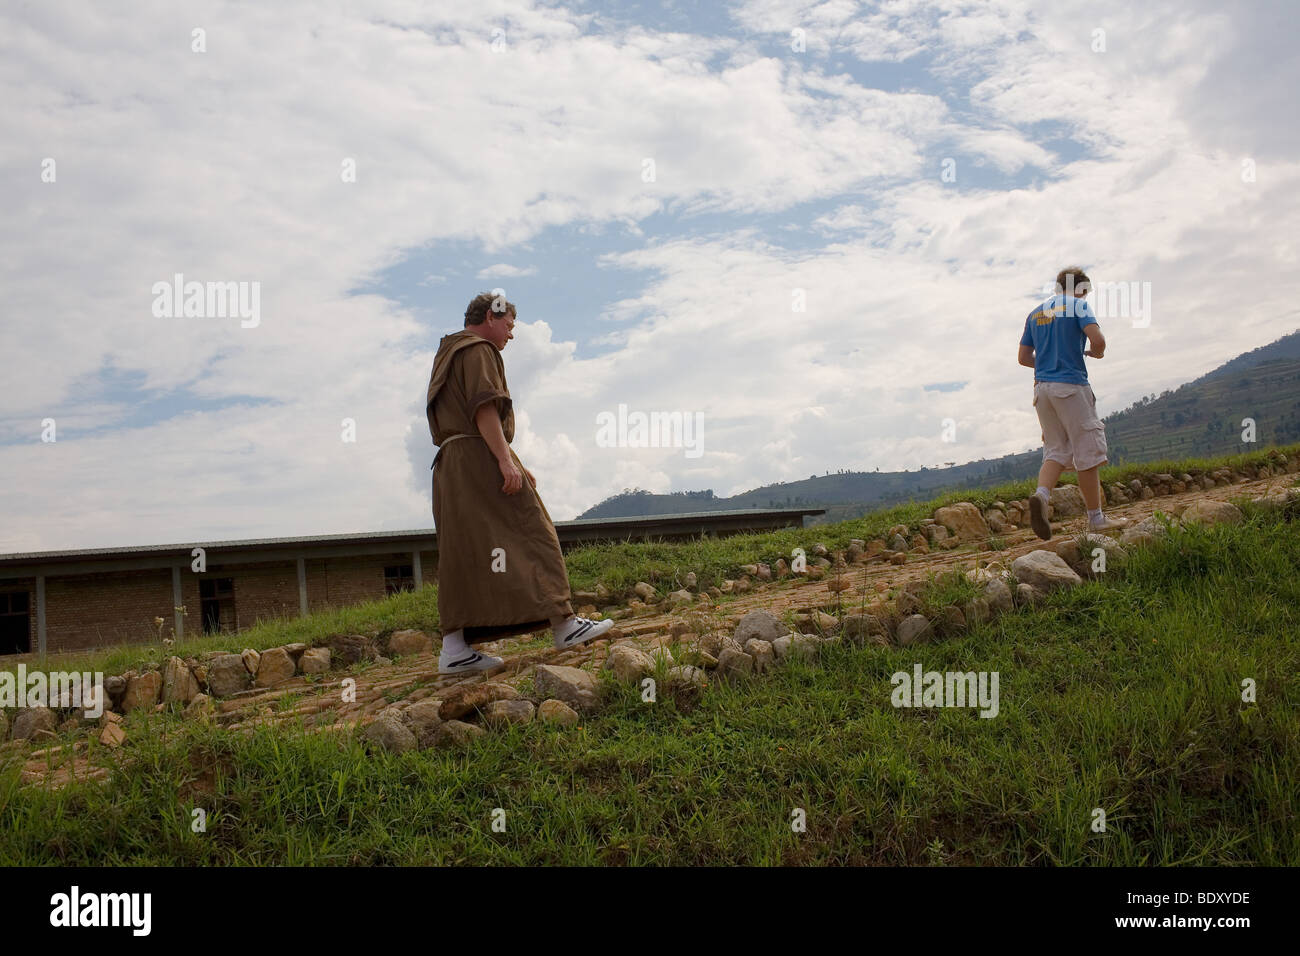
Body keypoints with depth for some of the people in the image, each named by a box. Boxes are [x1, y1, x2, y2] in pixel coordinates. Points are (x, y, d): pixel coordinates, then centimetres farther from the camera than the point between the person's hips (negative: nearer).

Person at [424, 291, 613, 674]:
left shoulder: (447, 358, 29)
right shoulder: (477, 351, -2)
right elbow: (484, 408, -17)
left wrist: (514, 464, 26)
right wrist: (506, 461, -24)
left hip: (451, 467, 10)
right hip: (479, 457, -10)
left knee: (462, 555, 2)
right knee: (531, 534, -6)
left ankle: (455, 648, -4)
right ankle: (563, 623, -7)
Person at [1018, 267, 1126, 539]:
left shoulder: (1035, 314, 17)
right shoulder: (1077, 305, -1)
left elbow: (1023, 358, 16)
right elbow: (1097, 338, -16)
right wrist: (1095, 353, 6)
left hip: (1042, 387, 6)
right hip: (1071, 386, -6)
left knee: (1056, 449, 9)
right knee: (1088, 450, 1)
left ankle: (1041, 495, -19)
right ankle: (1096, 517, 6)